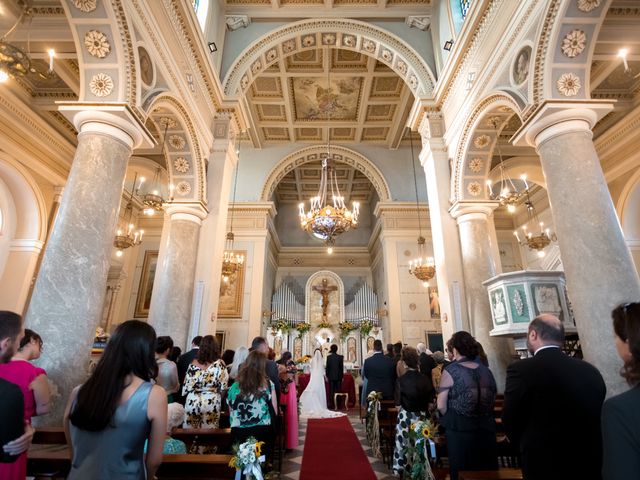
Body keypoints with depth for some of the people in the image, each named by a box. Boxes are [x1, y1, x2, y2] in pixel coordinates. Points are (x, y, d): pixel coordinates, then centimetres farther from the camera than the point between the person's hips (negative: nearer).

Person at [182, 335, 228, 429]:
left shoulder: (194, 363, -5)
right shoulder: (220, 364, -10)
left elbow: (187, 385, -2)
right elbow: (224, 386, -8)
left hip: (193, 402, 2)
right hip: (212, 403, -2)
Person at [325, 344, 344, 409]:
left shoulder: (328, 357, -6)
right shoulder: (340, 357, -5)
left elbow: (327, 367, -3)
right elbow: (342, 367, -2)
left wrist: (327, 376, 5)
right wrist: (342, 376, 6)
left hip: (331, 376, 0)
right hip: (338, 376, 0)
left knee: (331, 391, 6)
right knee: (338, 391, 6)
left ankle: (332, 405, 8)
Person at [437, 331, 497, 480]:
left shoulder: (451, 371, -14)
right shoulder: (485, 370, 1)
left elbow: (441, 406, -16)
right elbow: (492, 399, 12)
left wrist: (451, 419, 3)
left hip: (460, 430, -4)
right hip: (486, 429, 5)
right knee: (486, 468, 20)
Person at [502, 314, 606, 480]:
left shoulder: (521, 369, -19)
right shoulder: (591, 371, -2)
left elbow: (510, 422, -10)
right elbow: (597, 421, 8)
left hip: (545, 466, -4)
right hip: (590, 466, 5)